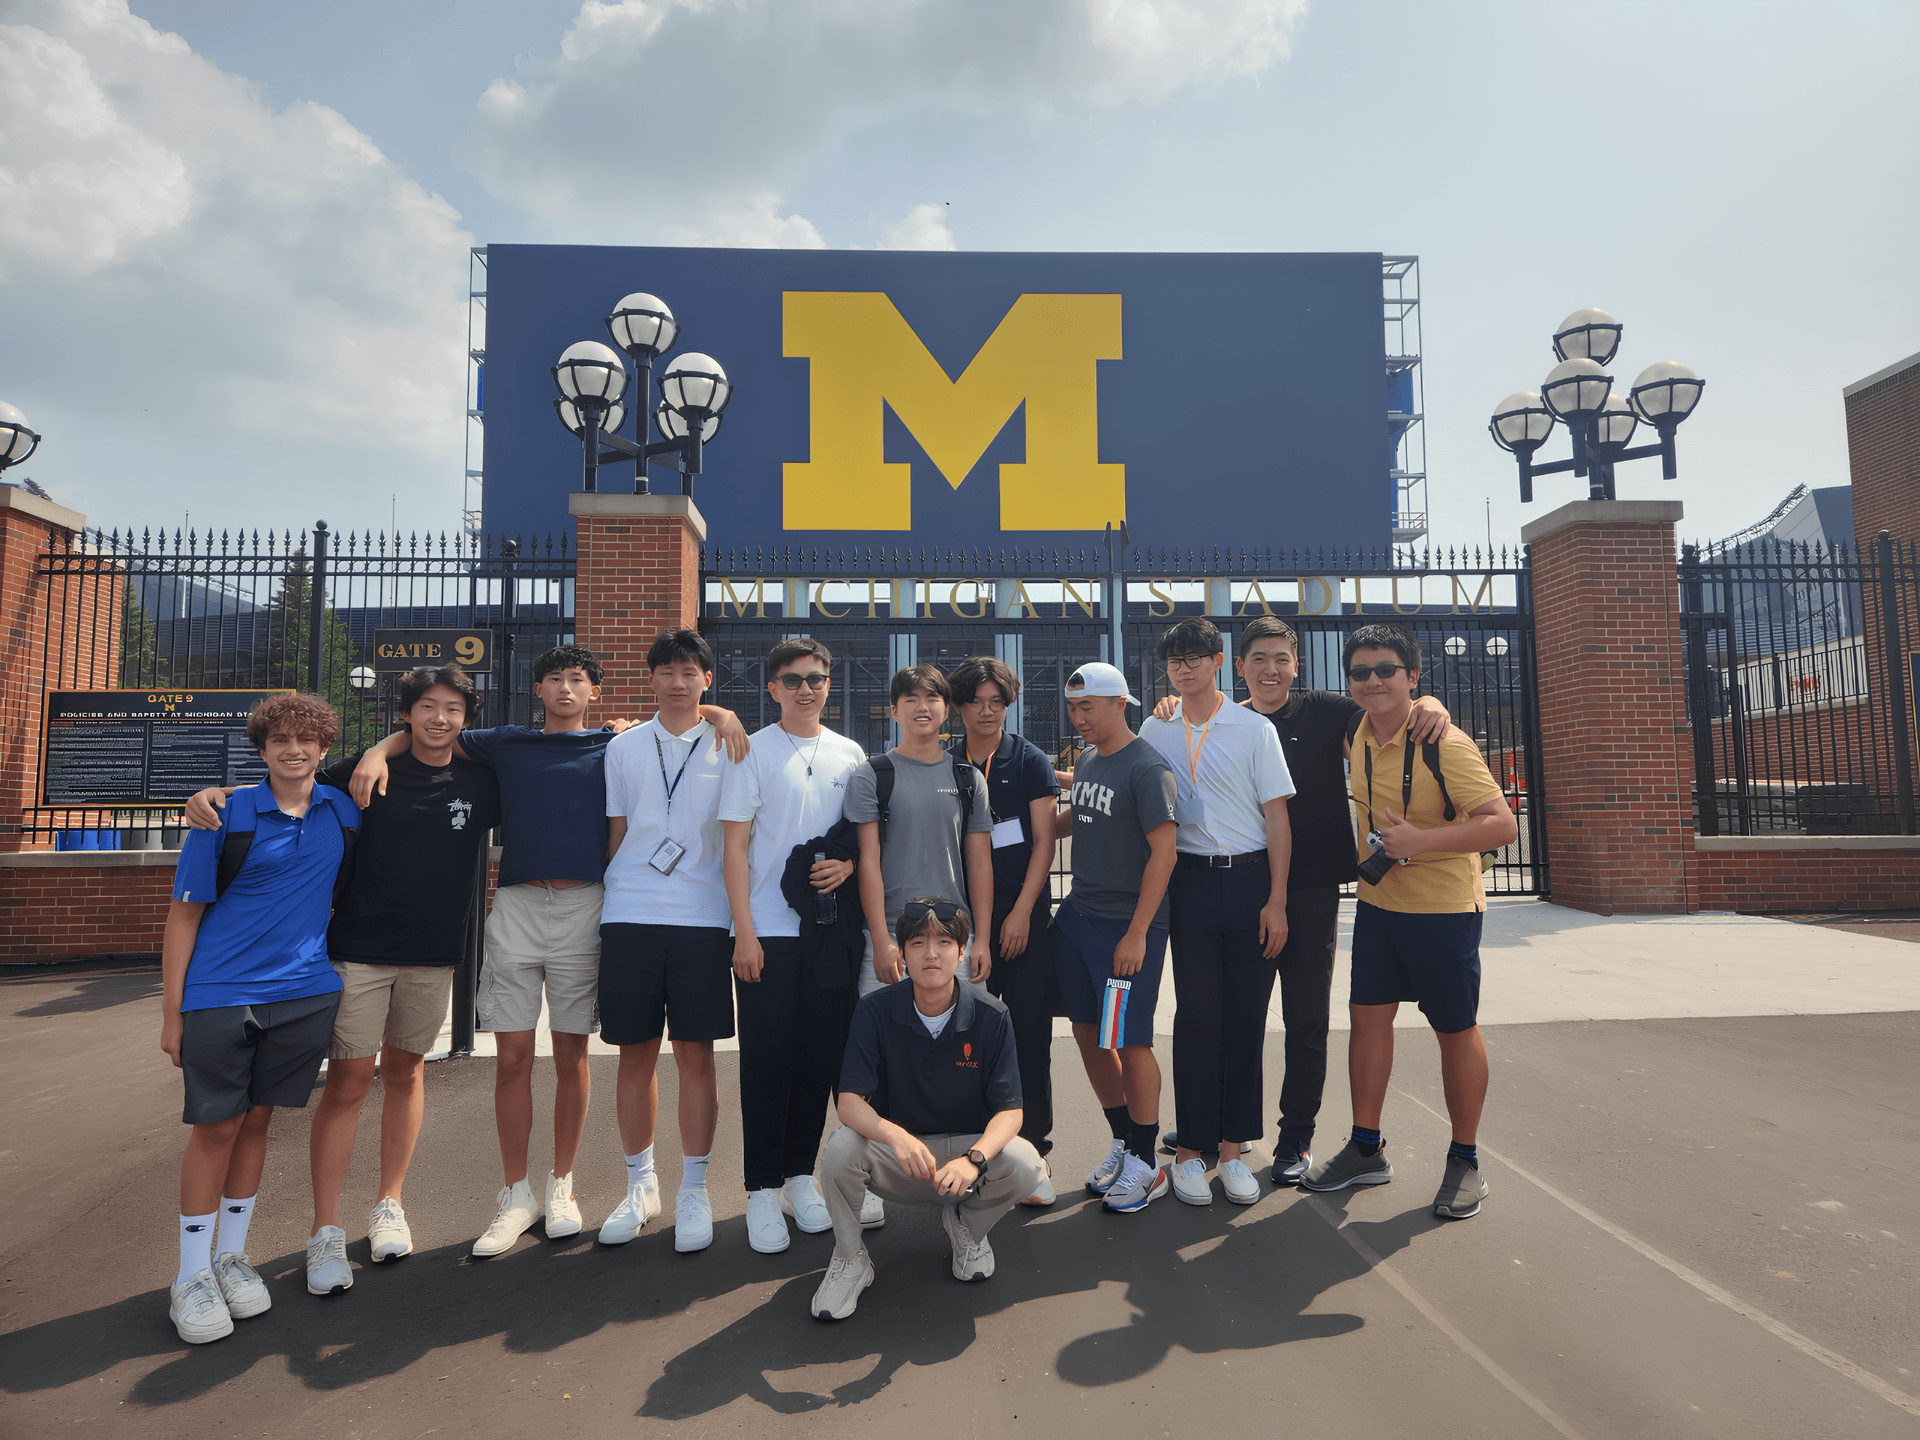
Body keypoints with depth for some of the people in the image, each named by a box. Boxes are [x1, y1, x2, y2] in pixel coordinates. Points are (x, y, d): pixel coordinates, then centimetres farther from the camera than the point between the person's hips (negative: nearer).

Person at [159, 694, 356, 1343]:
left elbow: (348, 890, 24)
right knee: (216, 1126, 3)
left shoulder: (343, 811, 4)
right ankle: (192, 1274, 18)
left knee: (257, 1120, 12)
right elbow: (184, 916, -4)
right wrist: (171, 1013, -5)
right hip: (219, 995, -3)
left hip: (304, 992, 3)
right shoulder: (225, 814, -7)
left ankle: (231, 1257, 27)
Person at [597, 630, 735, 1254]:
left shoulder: (727, 748, 7)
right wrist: (605, 908, 9)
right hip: (628, 917, 1)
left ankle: (693, 1190, 14)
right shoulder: (623, 748, 10)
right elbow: (614, 836, 13)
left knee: (696, 1055, 1)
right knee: (635, 1055, 7)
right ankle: (639, 1186, 23)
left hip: (701, 918, -1)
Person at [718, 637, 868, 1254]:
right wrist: (744, 932, -9)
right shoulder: (752, 751, 0)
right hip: (768, 930, -3)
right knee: (766, 1058, 1)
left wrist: (849, 863, -7)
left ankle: (799, 1177, 23)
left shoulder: (849, 754, 10)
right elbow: (734, 845, -3)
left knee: (820, 1055, 8)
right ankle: (763, 1191, 14)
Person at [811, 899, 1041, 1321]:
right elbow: (850, 1102, -19)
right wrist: (896, 1136, -40)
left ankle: (966, 1225, 7)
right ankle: (849, 1258, -1)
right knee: (841, 1148, -31)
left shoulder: (990, 1016, -12)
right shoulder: (876, 1011, -12)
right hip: (896, 1158, 0)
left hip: (969, 1146, 1)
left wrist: (973, 1159, -34)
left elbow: (1009, 1110, -13)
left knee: (1024, 1164, -28)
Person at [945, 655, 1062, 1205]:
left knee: (1028, 1031, -1)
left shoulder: (1030, 761, 4)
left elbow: (1043, 841, -1)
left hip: (1023, 917, -2)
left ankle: (1033, 1152, 10)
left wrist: (1022, 912, -8)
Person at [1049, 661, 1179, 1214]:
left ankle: (1145, 1164, 17)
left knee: (1130, 1041, 0)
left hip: (1128, 924, -8)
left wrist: (1136, 933, -19)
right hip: (1077, 914, 8)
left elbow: (1163, 851, -17)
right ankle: (1122, 1143, 31)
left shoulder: (1148, 768, -14)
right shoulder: (1084, 760, 11)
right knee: (1088, 1033, 13)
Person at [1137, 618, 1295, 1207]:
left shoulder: (1254, 729, 2)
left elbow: (1276, 817, 1)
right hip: (1189, 880, 1)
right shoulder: (1154, 731, 8)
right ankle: (1190, 1147, 9)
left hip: (1250, 879, 0)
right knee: (1198, 1011, -2)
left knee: (1246, 1014, 4)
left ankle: (1233, 1146, 16)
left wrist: (1277, 900, -5)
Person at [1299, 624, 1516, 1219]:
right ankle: (1366, 1148, 23)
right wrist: (1366, 853, 9)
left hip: (1444, 907, -6)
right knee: (1368, 1016, 9)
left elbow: (1502, 823, -22)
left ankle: (1465, 1162, 23)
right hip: (1378, 902, 7)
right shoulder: (1358, 738, 3)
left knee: (1456, 1031, 7)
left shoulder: (1444, 744, -19)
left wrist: (1423, 840, -30)